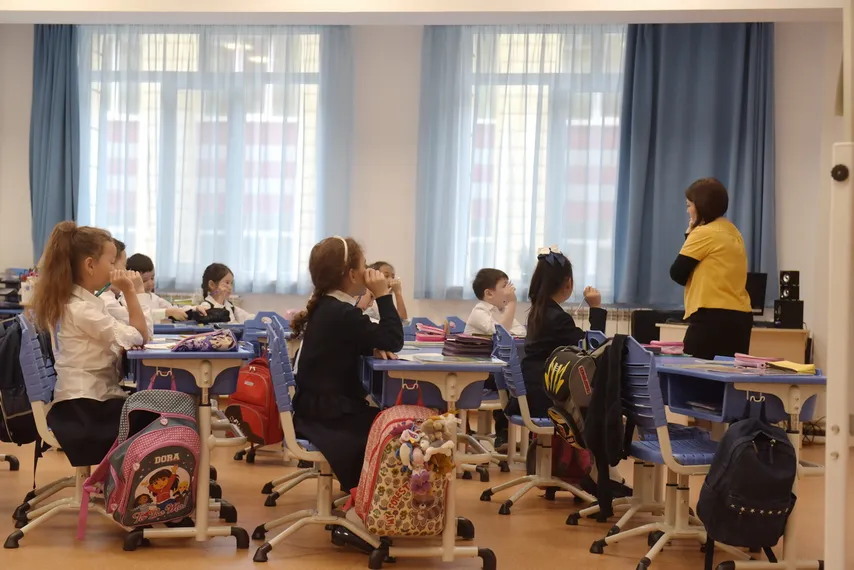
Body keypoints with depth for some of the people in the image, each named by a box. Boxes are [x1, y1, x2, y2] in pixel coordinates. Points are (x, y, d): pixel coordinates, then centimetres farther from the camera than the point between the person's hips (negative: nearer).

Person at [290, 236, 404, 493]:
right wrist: (383, 296, -16)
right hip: (328, 413, -10)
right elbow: (394, 341, -21)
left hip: (319, 406, 10)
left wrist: (374, 348, -4)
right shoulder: (343, 313, -22)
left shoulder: (325, 307, 9)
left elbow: (355, 344, 18)